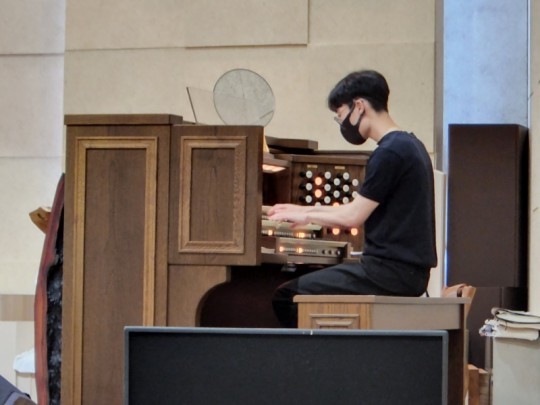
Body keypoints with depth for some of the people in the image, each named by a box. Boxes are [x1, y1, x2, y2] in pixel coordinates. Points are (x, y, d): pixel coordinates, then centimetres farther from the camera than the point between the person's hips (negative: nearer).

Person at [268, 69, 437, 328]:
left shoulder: (390, 152, -15)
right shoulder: (408, 144, 16)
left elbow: (353, 217, -15)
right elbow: (364, 210, 23)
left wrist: (305, 216, 2)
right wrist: (304, 210, 24)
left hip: (392, 272, -10)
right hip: (408, 270, 10)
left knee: (286, 296, -9)